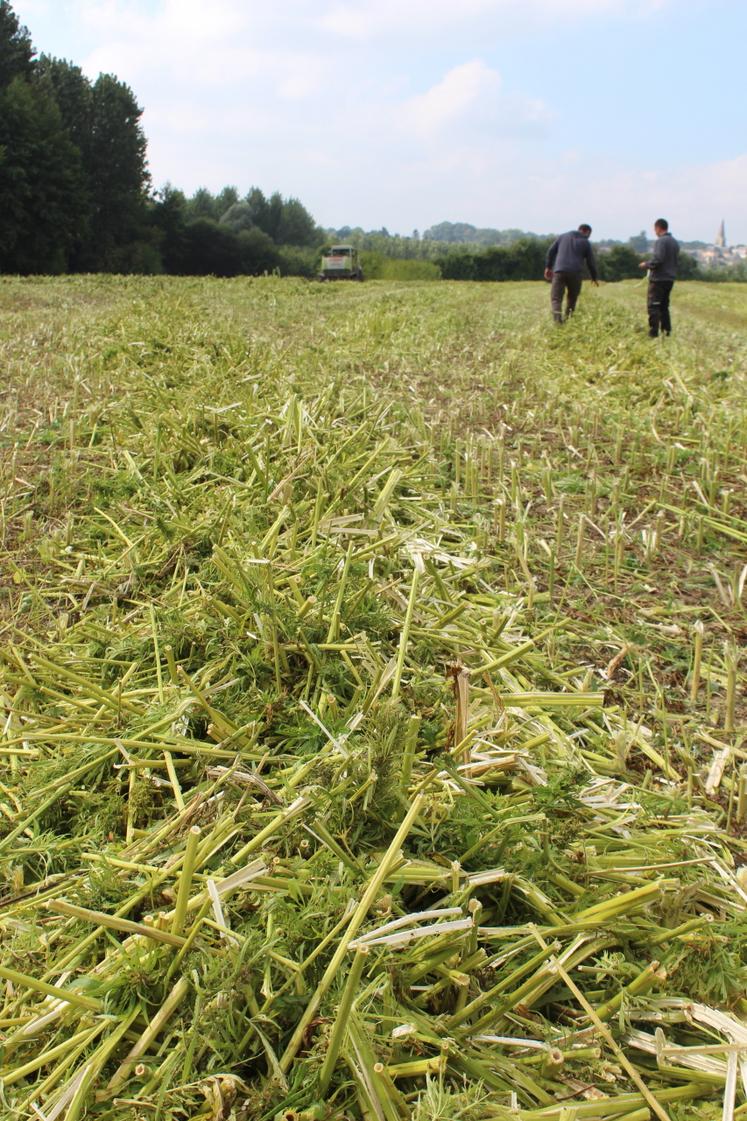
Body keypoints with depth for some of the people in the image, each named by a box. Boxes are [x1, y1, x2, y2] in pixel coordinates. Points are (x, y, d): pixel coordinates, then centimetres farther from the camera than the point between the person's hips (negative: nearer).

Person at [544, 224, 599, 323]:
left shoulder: (563, 236, 18)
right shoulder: (586, 243, 12)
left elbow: (551, 251, 12)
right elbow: (591, 262, 12)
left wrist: (548, 267, 17)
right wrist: (594, 277, 24)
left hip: (559, 271, 0)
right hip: (575, 274, 0)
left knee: (555, 298, -7)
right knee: (572, 298, 18)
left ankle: (558, 320, -27)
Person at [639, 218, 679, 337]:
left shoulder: (660, 241, -14)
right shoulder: (674, 242, 13)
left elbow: (657, 259, -23)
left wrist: (646, 264, -5)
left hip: (658, 279, -8)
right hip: (670, 279, 9)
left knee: (653, 306, -6)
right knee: (664, 306, 16)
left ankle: (653, 334, -9)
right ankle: (667, 331, 16)